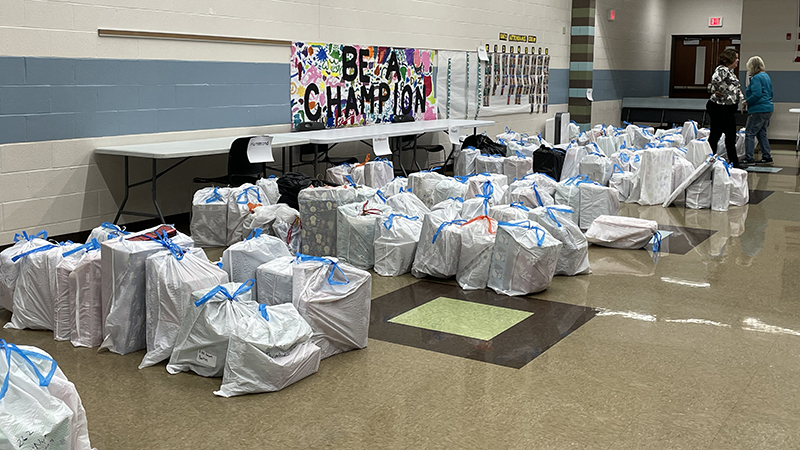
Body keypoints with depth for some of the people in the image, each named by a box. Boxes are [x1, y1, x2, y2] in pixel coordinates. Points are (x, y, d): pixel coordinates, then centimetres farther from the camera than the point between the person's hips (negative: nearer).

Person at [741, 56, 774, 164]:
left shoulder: (756, 78, -14)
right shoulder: (766, 76, 17)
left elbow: (757, 94, -24)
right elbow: (770, 93, 24)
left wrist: (747, 101, -10)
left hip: (758, 110, -10)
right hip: (768, 108, 10)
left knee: (750, 133, -7)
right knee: (762, 133, 16)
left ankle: (748, 158, -8)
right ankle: (766, 156, 19)